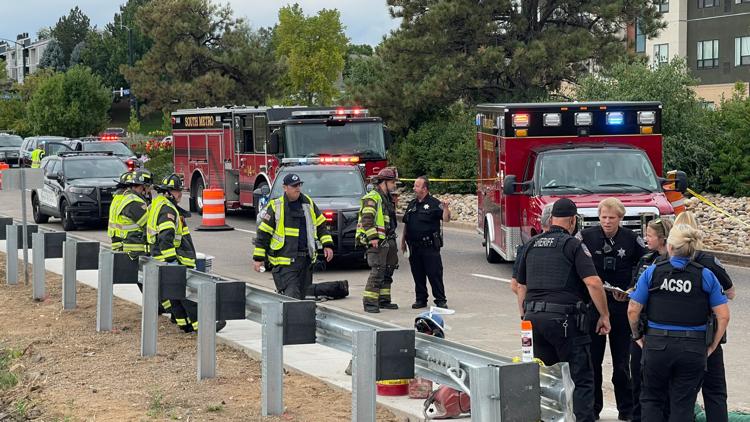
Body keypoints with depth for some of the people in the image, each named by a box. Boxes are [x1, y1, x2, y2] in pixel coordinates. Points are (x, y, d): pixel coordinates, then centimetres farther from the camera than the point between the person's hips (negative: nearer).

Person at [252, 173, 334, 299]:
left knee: (302, 295, 10)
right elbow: (263, 233, -2)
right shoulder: (275, 207, -4)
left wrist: (327, 245, 7)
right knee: (291, 295, -13)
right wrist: (258, 258, -5)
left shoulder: (308, 203, 11)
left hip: (306, 259, 5)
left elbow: (321, 225, 19)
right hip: (285, 260, -5)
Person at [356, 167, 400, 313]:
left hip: (388, 241, 10)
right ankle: (369, 302, -11)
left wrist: (393, 239, 25)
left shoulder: (387, 198, 20)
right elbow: (367, 219, -20)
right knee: (377, 272, -13)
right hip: (377, 242, -10)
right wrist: (372, 237, -25)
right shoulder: (372, 198, -11)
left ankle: (384, 300, 21)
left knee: (388, 271, 13)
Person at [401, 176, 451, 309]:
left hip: (430, 246, -6)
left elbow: (446, 219, -14)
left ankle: (440, 300, 1)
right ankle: (421, 299, 18)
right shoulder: (412, 204, 14)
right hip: (414, 247, 6)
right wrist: (403, 241, 16)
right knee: (418, 274, 9)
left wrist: (445, 208, -33)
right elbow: (406, 224, 19)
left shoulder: (434, 203, -4)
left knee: (434, 273, -4)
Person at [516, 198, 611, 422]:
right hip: (564, 317, -6)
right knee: (582, 378, 0)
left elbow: (521, 287, 20)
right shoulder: (573, 245, -3)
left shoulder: (532, 244, 15)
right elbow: (593, 283, -12)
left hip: (533, 317, 6)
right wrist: (604, 316, -4)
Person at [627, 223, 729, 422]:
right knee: (683, 405, 9)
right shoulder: (706, 275, -2)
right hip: (694, 349, 0)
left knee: (651, 399, 16)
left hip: (656, 345, 0)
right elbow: (723, 316, -4)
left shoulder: (652, 272, -3)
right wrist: (712, 346, 7)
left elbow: (633, 310, -4)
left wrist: (637, 336, 12)